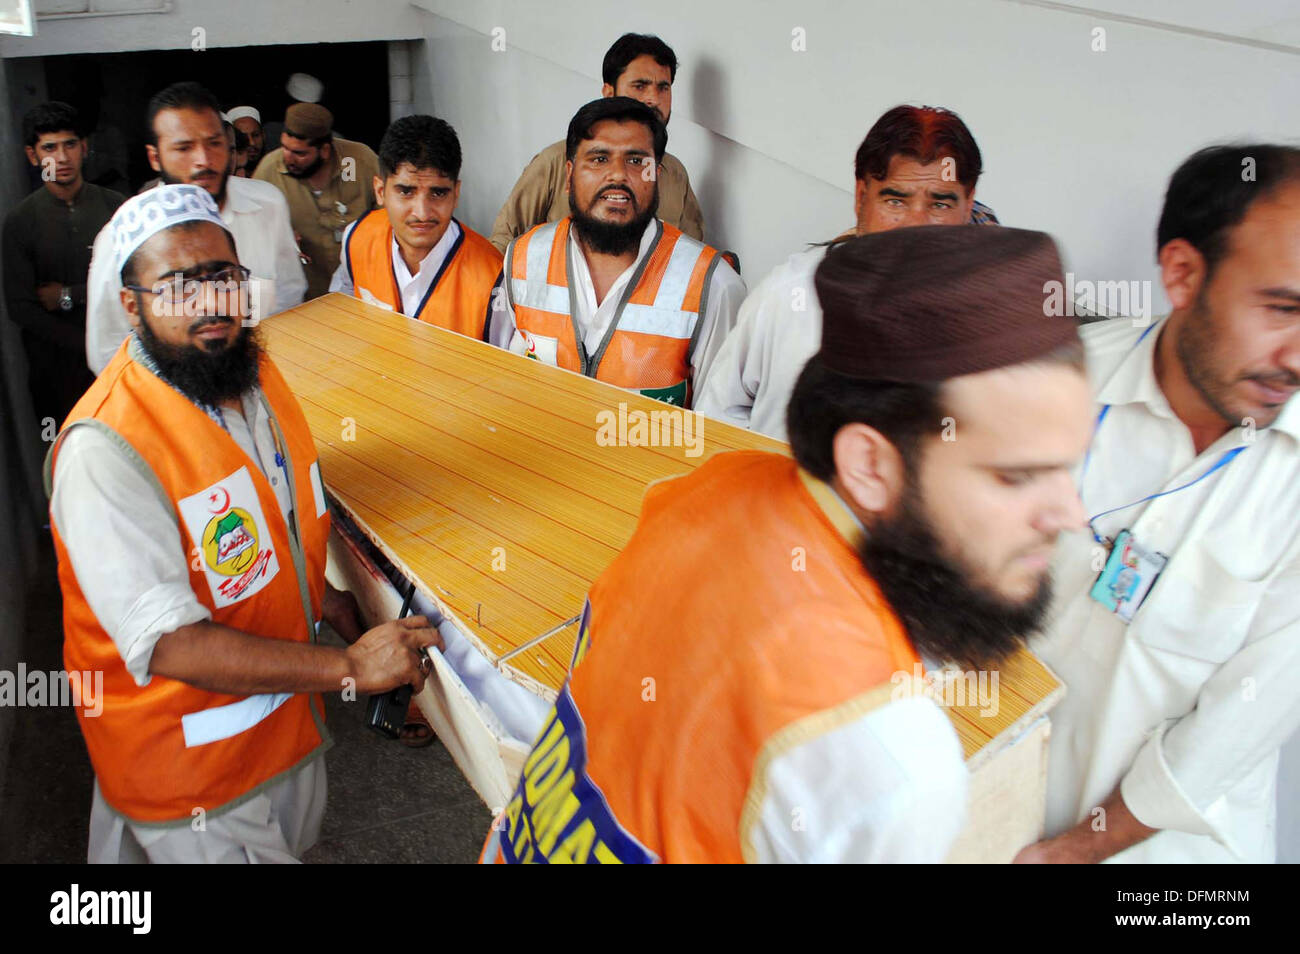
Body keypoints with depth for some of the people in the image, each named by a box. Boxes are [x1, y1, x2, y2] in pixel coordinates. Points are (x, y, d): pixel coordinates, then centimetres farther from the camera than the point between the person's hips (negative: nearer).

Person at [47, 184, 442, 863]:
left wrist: (320, 596, 5)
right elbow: (165, 643, -32)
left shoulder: (253, 371, -3)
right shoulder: (106, 448, -30)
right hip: (189, 754, -8)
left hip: (287, 710, 8)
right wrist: (347, 668, -32)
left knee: (296, 838, 27)